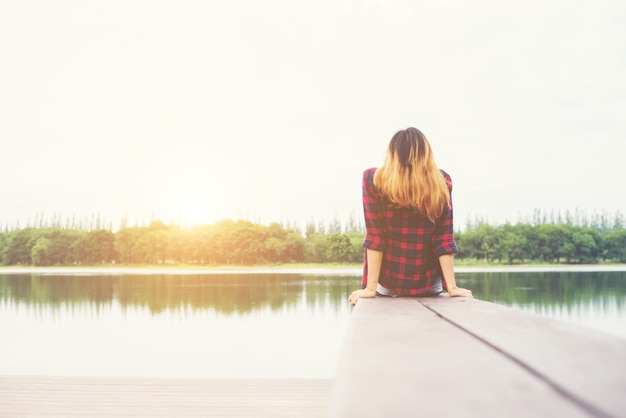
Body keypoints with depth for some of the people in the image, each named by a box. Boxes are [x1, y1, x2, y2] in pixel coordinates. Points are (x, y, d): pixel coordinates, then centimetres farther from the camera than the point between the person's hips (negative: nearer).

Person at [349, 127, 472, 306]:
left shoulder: (374, 179, -9)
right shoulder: (442, 182, -4)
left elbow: (374, 236, -11)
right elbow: (444, 238, -6)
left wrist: (371, 287, -10)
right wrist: (452, 287, -3)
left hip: (387, 286, -1)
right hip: (430, 286, 1)